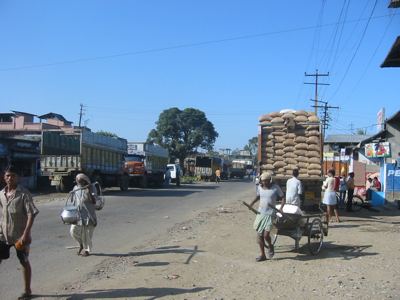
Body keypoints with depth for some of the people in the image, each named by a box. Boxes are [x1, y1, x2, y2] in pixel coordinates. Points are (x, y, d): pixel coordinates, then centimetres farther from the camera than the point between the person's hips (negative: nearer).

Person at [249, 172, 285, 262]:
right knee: (259, 235, 5)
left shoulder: (275, 187, -9)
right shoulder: (260, 187, 4)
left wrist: (281, 208, -18)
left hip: (270, 214, -5)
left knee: (266, 235, -13)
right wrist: (252, 203, 5)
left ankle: (270, 246, 21)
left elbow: (282, 197, -3)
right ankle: (262, 255, 18)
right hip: (260, 213, 5)